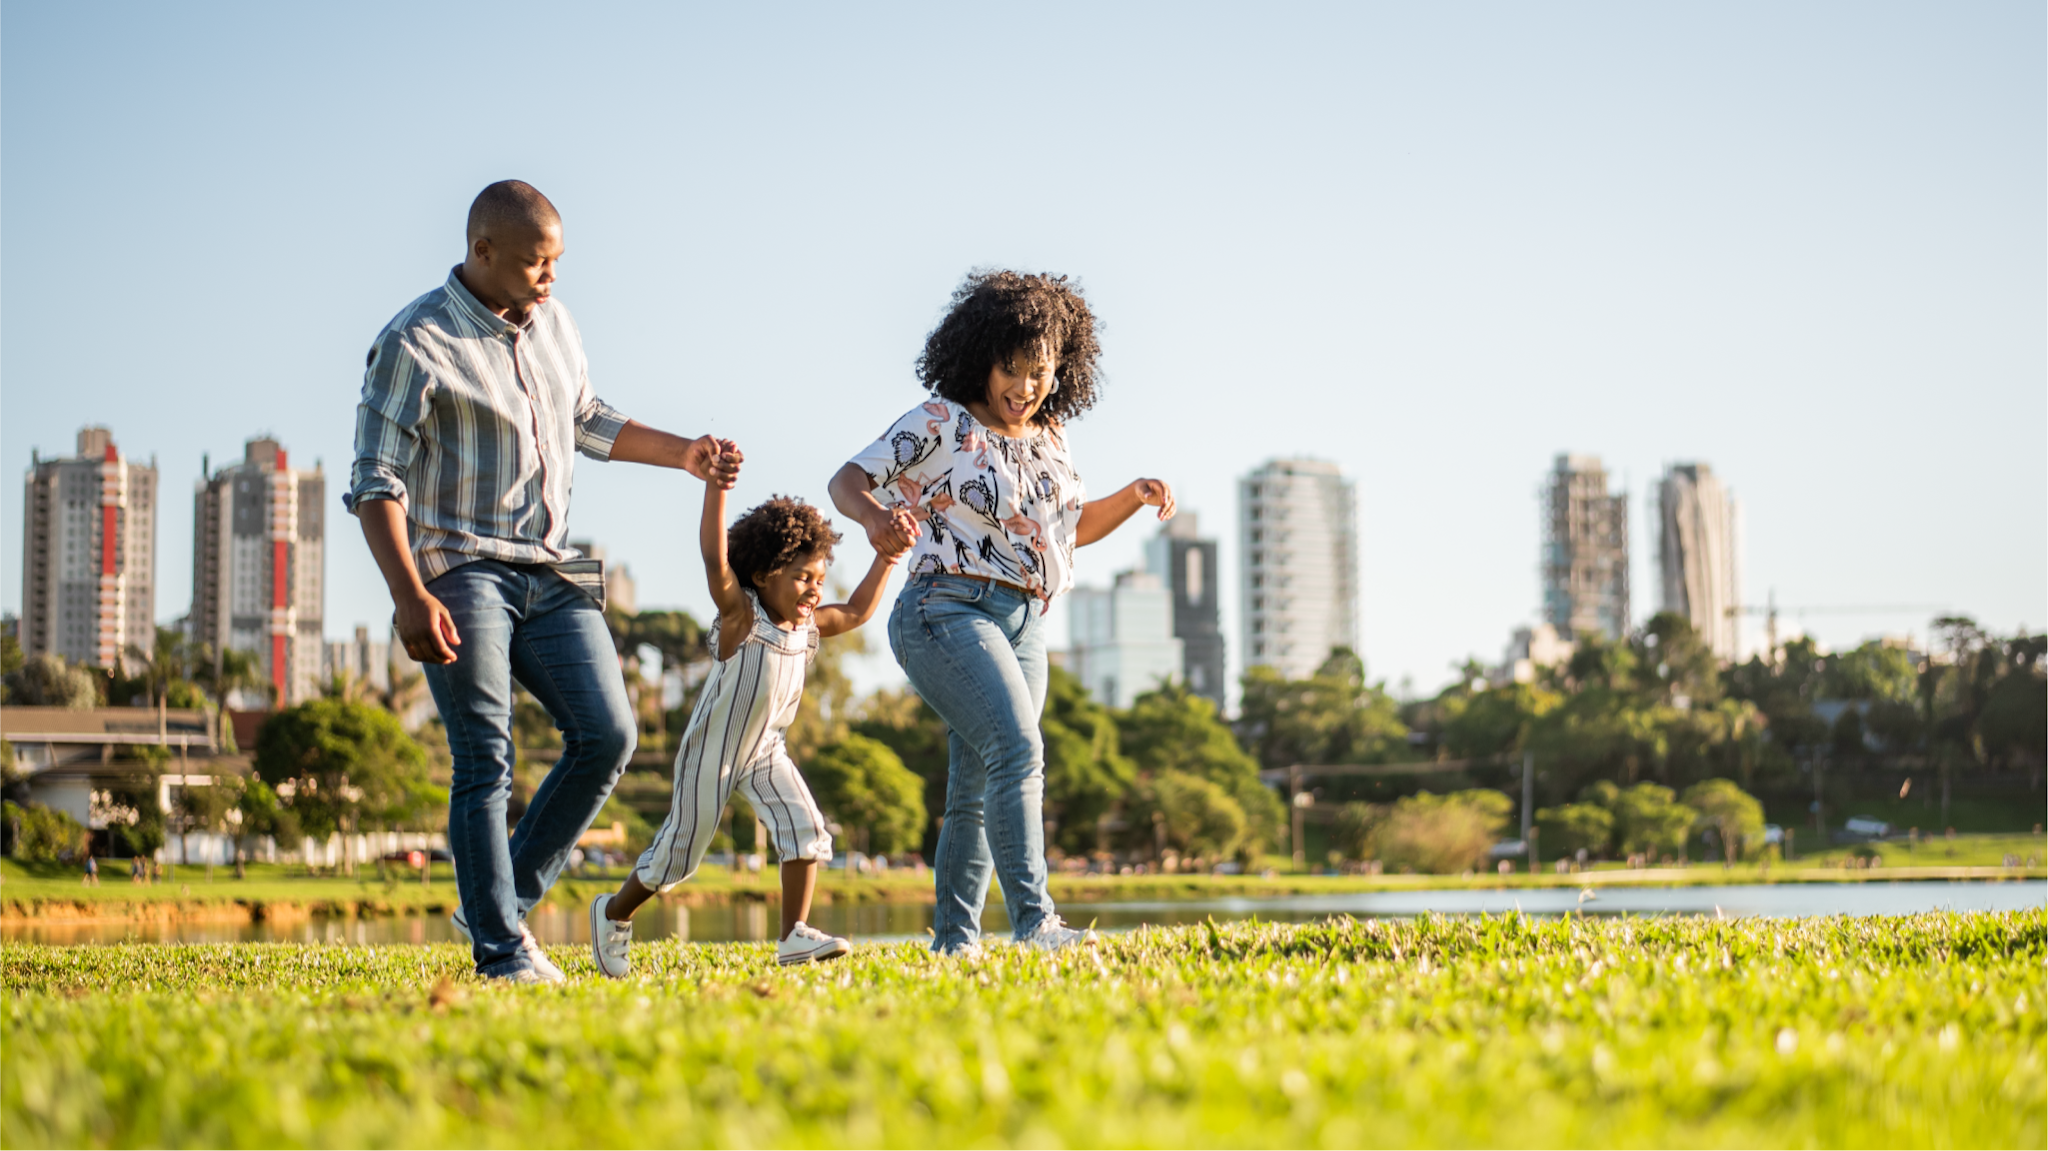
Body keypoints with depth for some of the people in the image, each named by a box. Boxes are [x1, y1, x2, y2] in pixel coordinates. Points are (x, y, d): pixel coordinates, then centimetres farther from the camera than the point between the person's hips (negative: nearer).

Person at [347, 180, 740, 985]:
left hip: (546, 570, 7)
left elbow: (587, 422, 28)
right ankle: (502, 953, -5)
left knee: (607, 735, -5)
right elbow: (375, 482, -13)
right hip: (459, 571, -6)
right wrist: (409, 597, -24)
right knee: (485, 761, -10)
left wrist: (684, 454, 18)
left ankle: (504, 904, 10)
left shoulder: (551, 322, 12)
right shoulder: (415, 344, -10)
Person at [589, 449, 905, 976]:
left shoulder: (808, 625, -3)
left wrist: (884, 560, 4)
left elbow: (856, 612, 13)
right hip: (711, 752, -6)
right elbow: (715, 558, -38)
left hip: (766, 751, 6)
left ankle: (795, 936, -12)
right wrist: (716, 485, -46)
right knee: (680, 849, 6)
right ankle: (613, 912, 30)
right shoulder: (741, 616, -23)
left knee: (805, 826, -16)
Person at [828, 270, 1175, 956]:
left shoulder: (1049, 439, 16)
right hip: (949, 611, -8)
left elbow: (1075, 527, 27)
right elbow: (849, 479, -7)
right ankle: (1034, 921, -33)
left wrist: (1133, 496, 9)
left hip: (1024, 627, 8)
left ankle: (953, 940, 16)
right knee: (1017, 750, -25)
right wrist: (875, 518, -29)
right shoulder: (941, 424, -4)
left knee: (977, 791, 10)